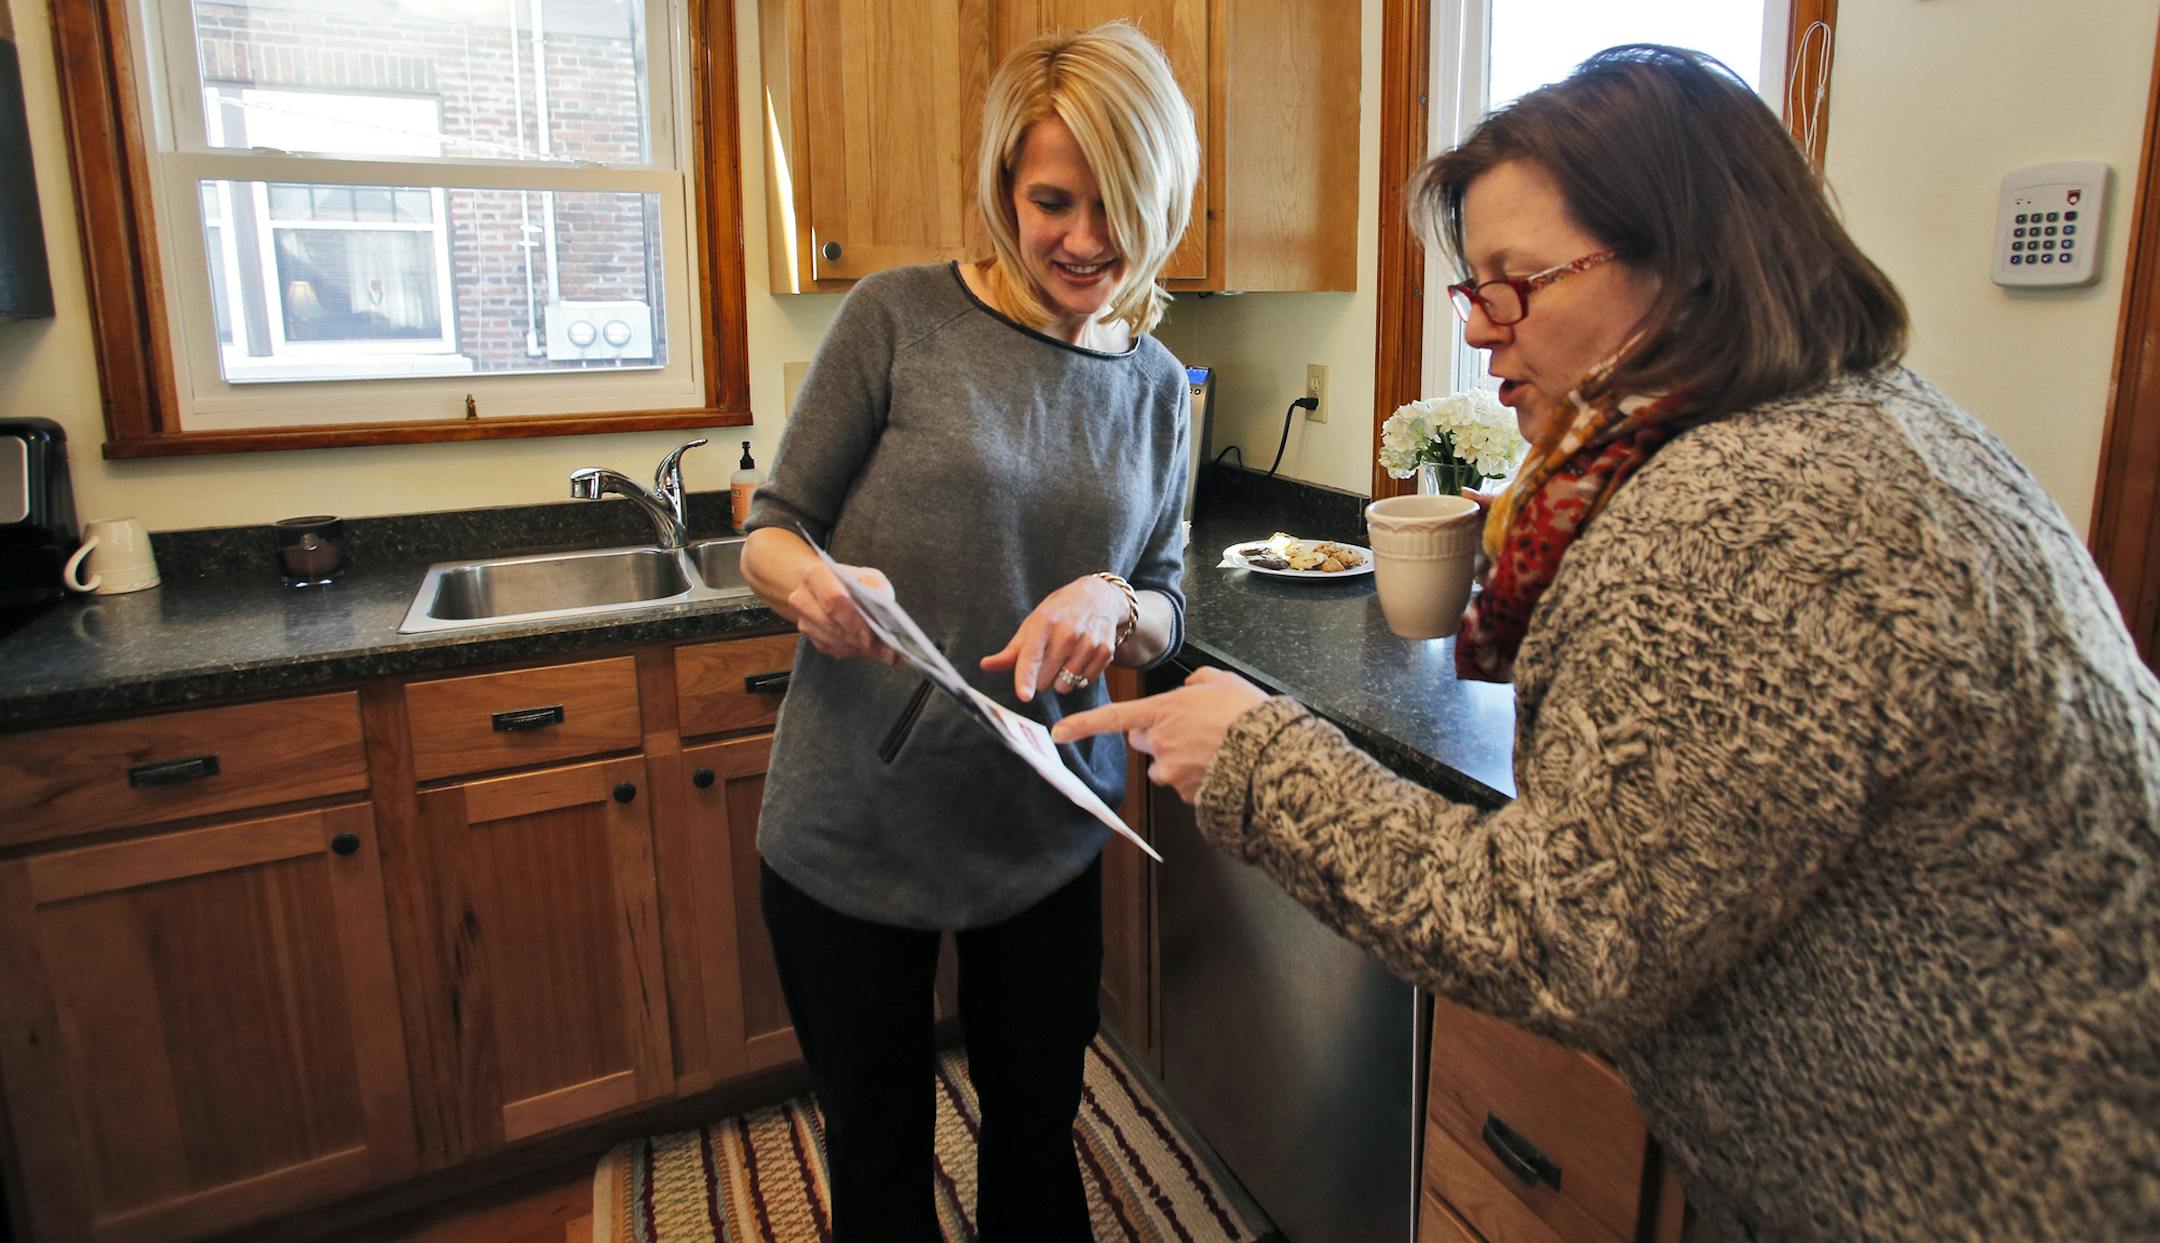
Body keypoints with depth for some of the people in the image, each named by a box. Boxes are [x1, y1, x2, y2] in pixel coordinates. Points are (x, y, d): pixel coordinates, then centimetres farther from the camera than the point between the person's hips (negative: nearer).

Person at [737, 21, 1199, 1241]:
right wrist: (810, 578, -27)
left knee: (1038, 1131, 20)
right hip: (853, 827, -2)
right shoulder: (901, 317, -9)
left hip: (1044, 831, 3)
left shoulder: (1157, 386, 2)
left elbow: (1167, 614, 7)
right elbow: (769, 532, -4)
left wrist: (1112, 605, -16)